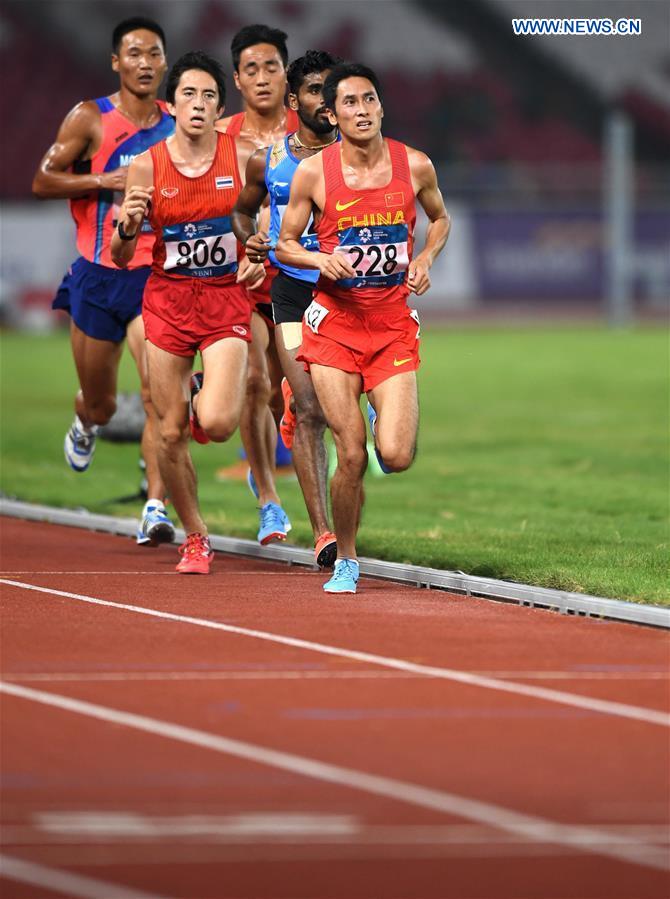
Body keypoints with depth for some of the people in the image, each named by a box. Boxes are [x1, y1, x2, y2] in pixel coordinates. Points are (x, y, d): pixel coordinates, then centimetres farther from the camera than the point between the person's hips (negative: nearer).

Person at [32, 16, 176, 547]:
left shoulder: (178, 125, 6)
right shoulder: (90, 120, -3)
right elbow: (43, 183, -3)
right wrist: (105, 180, -15)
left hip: (157, 276, 1)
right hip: (98, 278, 0)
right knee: (100, 405, 13)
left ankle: (156, 508, -18)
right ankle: (86, 426, 51)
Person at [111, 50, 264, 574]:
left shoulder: (244, 157, -6)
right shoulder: (146, 167, -5)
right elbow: (121, 257, -2)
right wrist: (127, 227, -21)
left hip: (226, 300, -1)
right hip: (168, 300, 1)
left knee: (216, 424, -19)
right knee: (170, 434, 3)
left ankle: (208, 395, 19)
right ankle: (196, 538, 22)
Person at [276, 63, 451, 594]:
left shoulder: (415, 166, -1)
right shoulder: (313, 173, -5)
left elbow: (439, 218, 19)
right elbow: (285, 245, 5)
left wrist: (426, 259, -1)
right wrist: (321, 260, -15)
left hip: (395, 323, 1)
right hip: (335, 321, -1)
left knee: (396, 456, -11)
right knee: (352, 457, -8)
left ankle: (384, 416, 26)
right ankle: (346, 561, 14)